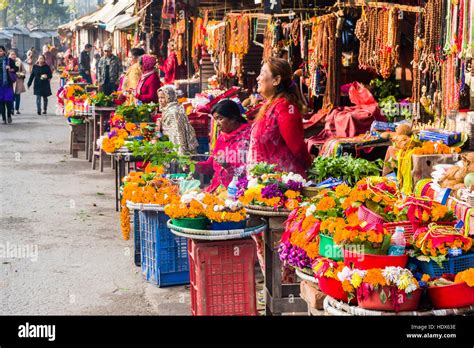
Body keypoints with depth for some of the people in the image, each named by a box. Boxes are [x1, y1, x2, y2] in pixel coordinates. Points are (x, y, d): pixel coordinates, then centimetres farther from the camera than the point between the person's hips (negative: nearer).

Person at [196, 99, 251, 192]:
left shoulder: (247, 135, -5)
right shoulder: (221, 136, 16)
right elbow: (212, 164, 23)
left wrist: (228, 167, -21)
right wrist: (196, 165, 7)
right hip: (218, 188, 7)